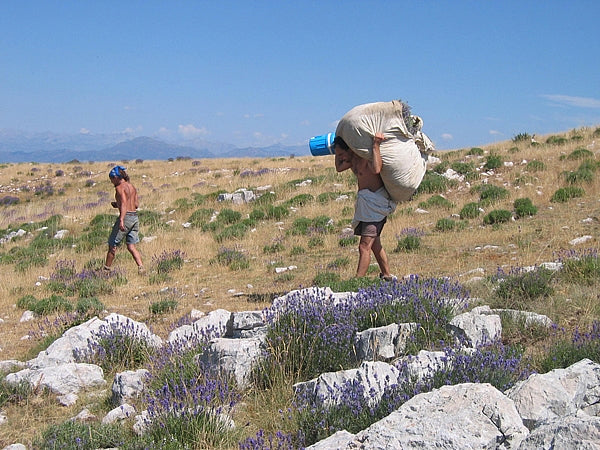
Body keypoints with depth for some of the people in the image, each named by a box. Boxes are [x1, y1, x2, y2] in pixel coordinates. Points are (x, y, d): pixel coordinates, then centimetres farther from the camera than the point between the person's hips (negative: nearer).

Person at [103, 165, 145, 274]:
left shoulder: (120, 187, -9)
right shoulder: (132, 187, 15)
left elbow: (124, 203, -22)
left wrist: (121, 220, -32)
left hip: (126, 217, -8)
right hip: (135, 217, 8)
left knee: (112, 245, 7)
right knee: (131, 247, 9)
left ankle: (106, 269, 16)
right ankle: (141, 267, -7)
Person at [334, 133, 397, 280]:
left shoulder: (367, 157, -18)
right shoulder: (353, 159, 11)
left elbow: (376, 169, -40)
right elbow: (339, 168, 29)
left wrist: (376, 145, -34)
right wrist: (337, 147, 19)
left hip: (375, 203, -10)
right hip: (366, 204, 10)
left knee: (365, 246, -15)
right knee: (374, 245, 18)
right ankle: (387, 276, 30)